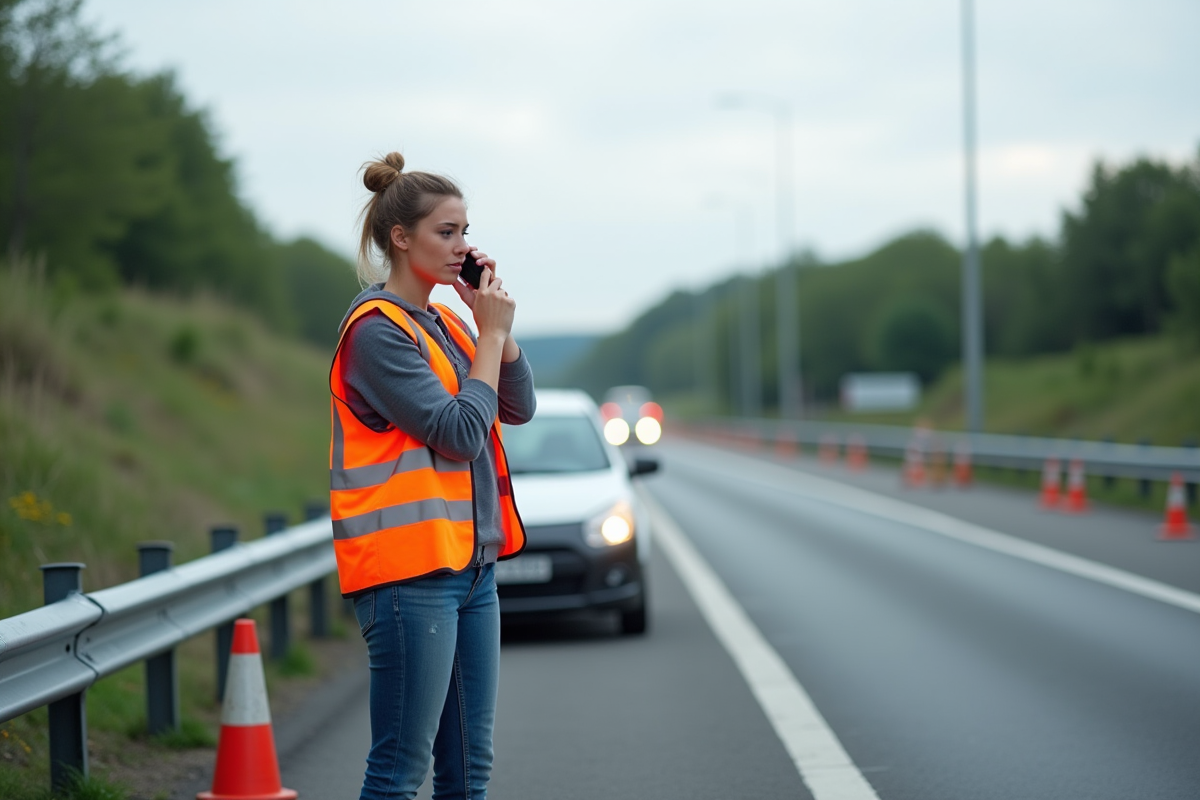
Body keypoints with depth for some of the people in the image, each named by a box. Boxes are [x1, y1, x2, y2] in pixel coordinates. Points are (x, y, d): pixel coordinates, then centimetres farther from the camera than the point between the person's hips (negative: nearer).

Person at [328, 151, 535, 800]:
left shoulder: (445, 323, 15)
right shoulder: (378, 329, -12)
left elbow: (517, 407, 13)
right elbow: (459, 433, -17)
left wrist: (494, 322, 2)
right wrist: (491, 332, -9)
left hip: (471, 564, 9)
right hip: (410, 570, -9)